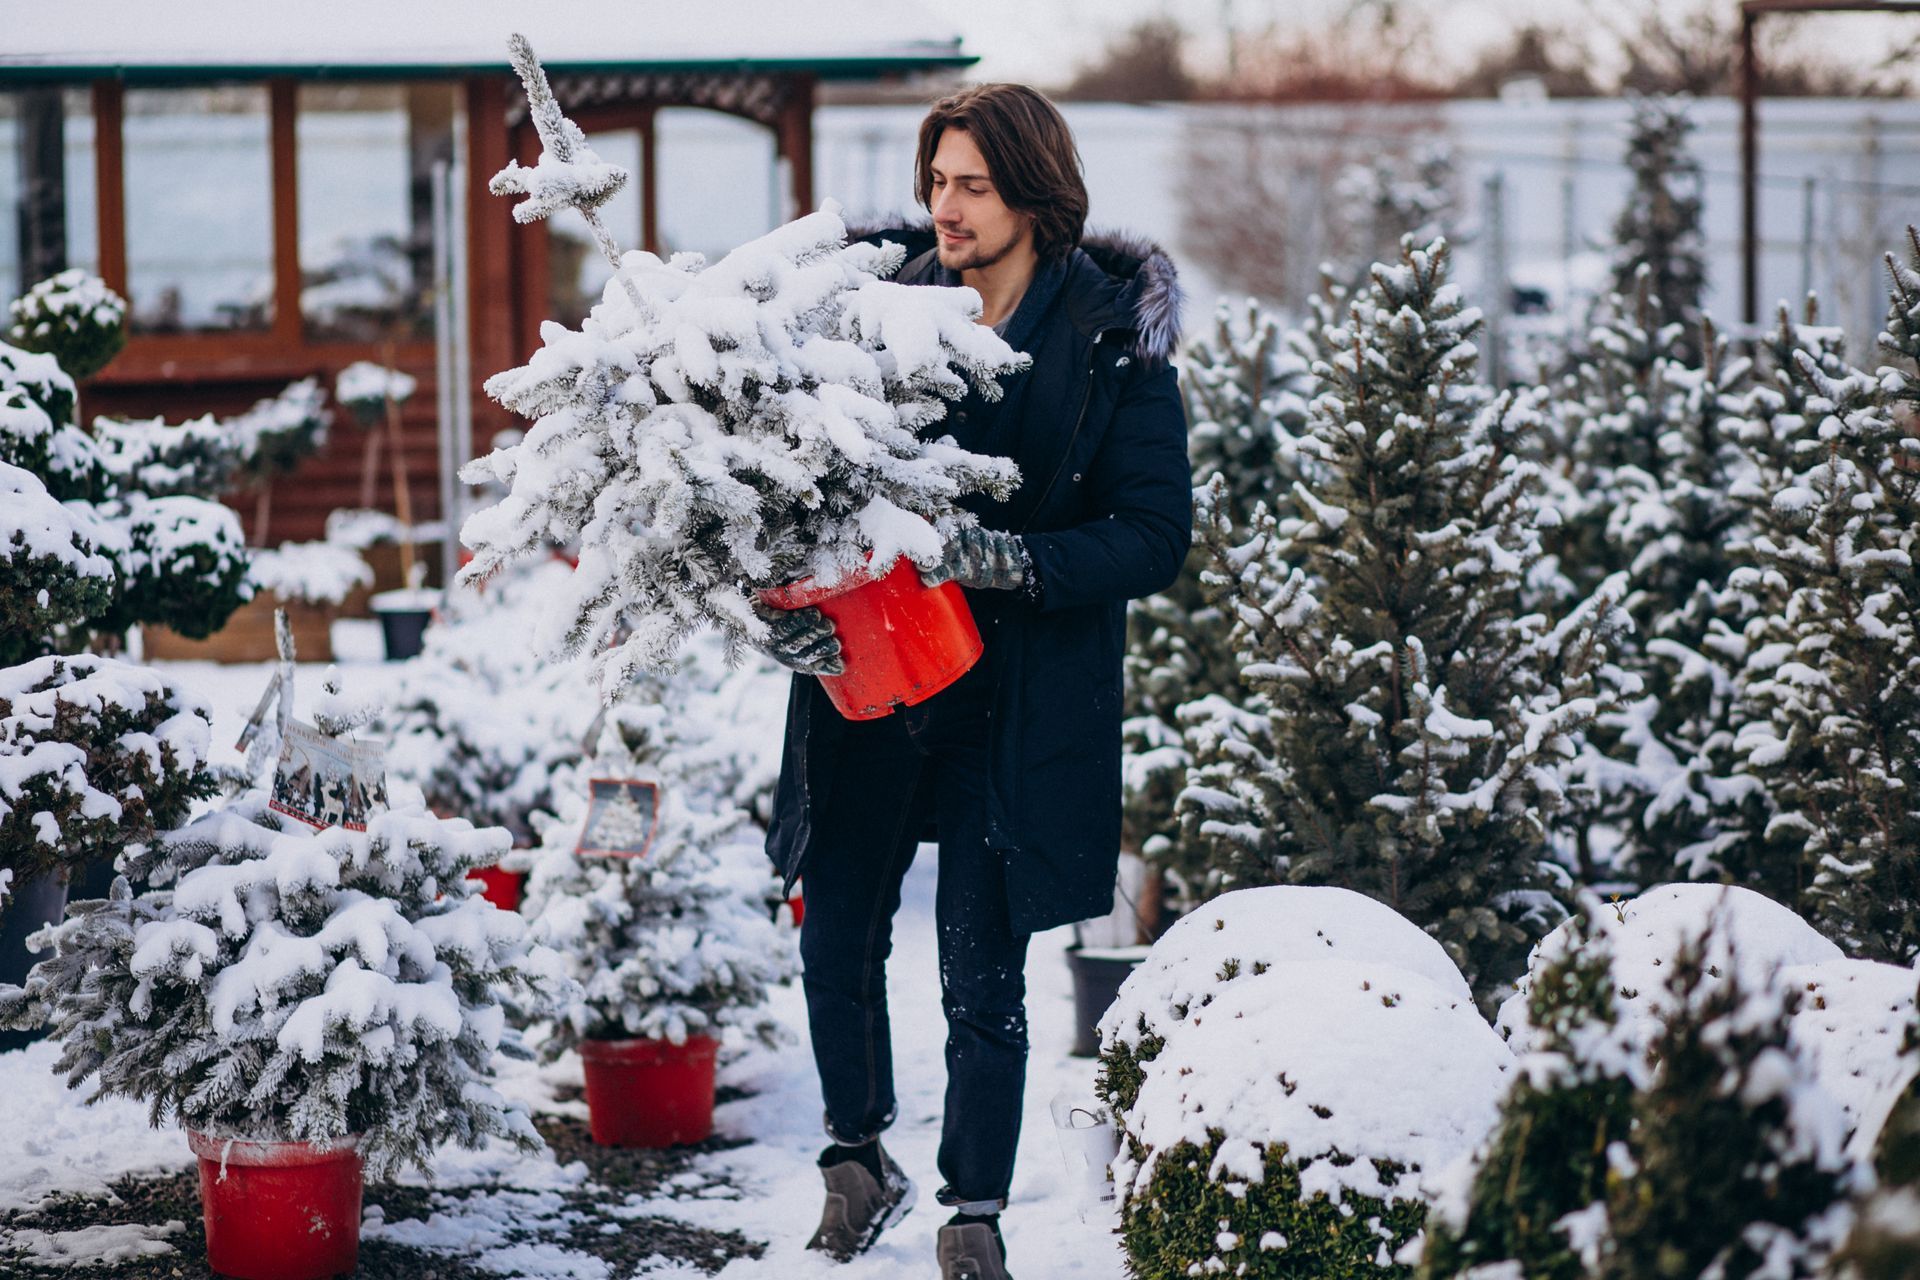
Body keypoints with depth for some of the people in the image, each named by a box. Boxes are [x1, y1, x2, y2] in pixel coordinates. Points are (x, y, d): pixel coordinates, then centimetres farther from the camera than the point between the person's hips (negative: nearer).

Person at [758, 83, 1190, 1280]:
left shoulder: (1115, 338, -7)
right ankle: (860, 1162, 33)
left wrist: (1005, 560, -23)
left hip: (1015, 698, -3)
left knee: (983, 975, 0)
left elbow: (1157, 537, -9)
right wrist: (787, 600, -12)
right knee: (838, 945, 9)